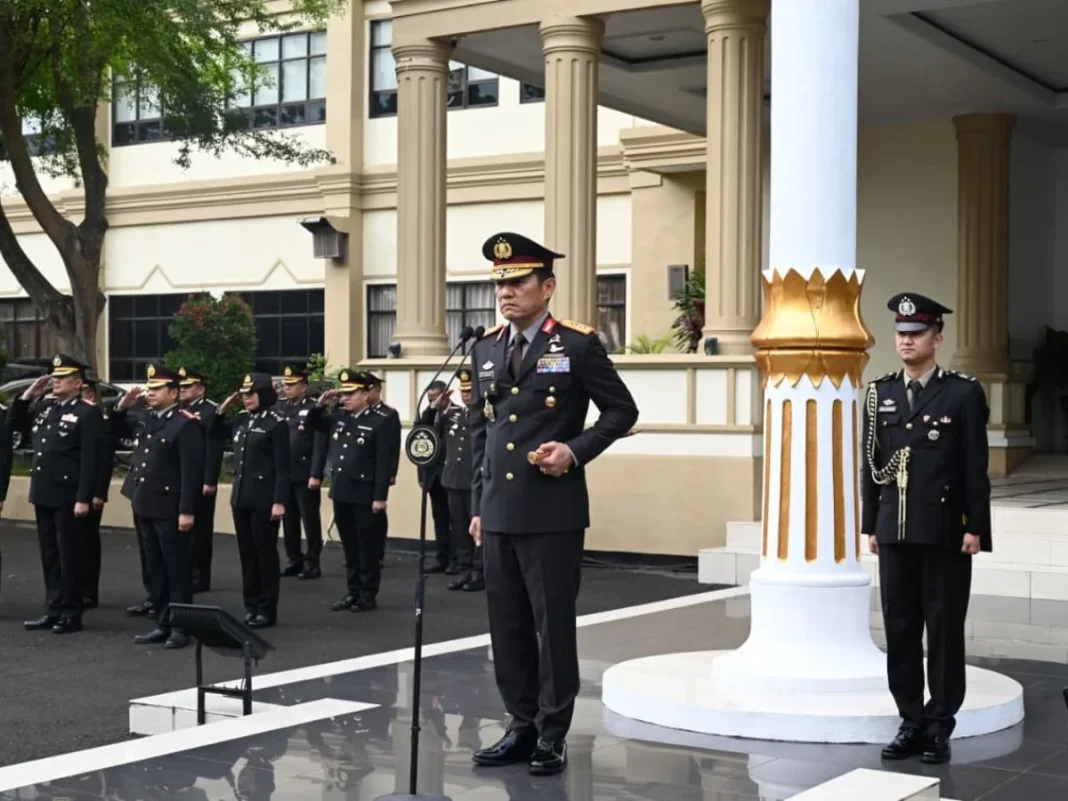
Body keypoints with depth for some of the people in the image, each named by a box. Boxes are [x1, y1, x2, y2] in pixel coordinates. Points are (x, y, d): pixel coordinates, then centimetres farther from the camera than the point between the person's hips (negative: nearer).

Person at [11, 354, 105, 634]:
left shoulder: (88, 413, -10)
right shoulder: (48, 410, 14)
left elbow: (90, 460, -15)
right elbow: (16, 423, 25)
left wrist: (83, 499, -20)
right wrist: (27, 395, 10)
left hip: (68, 496, -8)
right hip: (44, 494, 8)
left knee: (70, 556, 0)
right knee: (49, 555, 12)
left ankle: (72, 614, 7)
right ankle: (55, 610, 20)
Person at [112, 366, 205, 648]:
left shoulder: (185, 424, -13)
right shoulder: (145, 420, 10)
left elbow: (192, 472, -18)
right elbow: (117, 428, 29)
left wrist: (187, 511, -21)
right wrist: (123, 406, 8)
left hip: (170, 509, -8)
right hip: (145, 507, 8)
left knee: (177, 569, 0)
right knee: (155, 569, 13)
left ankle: (180, 628, 5)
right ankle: (163, 624, 21)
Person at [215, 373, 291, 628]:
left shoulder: (276, 423, -9)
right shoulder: (241, 421, 10)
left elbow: (282, 467, -12)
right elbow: (213, 432, 26)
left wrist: (279, 501, -17)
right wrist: (223, 408, 11)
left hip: (264, 498, -7)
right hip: (241, 495, 7)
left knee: (265, 552, 0)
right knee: (246, 552, 11)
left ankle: (267, 610, 7)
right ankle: (251, 606, 18)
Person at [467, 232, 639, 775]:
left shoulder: (577, 344, -4)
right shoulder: (486, 349, 12)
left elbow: (622, 410, 1)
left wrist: (576, 450, -12)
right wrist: (478, 504, 13)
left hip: (553, 510, -5)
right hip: (499, 512, 5)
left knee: (553, 625, 1)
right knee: (508, 626, 10)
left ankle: (553, 736, 11)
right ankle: (522, 727, 21)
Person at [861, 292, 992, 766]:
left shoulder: (963, 393, -2)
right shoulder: (880, 393, 9)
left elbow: (975, 467, -4)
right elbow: (871, 464, 10)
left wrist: (974, 528, -8)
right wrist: (872, 525, 8)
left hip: (945, 533, -4)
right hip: (894, 532, 4)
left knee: (944, 630, 3)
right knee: (899, 629, 6)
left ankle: (939, 726, 11)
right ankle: (911, 721, 15)